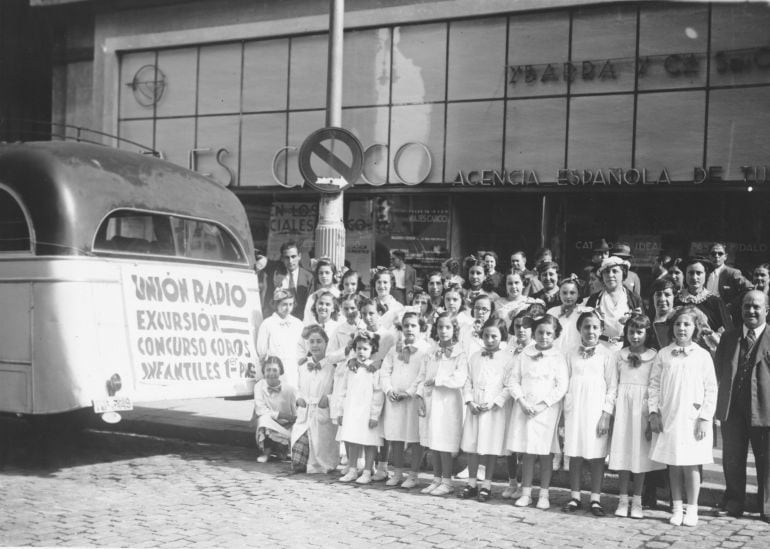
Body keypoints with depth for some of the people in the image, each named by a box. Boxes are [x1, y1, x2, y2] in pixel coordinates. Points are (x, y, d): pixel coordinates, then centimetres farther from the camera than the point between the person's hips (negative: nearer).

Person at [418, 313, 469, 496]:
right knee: (433, 444, 10)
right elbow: (423, 376, 12)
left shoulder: (460, 354, -6)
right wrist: (421, 398, 1)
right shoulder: (432, 353, 12)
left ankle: (446, 482, 6)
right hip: (430, 402, 6)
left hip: (448, 403, -6)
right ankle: (437, 479, 19)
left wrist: (436, 380, -14)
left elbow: (459, 380, -17)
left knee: (444, 444, -4)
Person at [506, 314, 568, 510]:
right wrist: (522, 401, -8)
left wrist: (543, 404, -12)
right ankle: (526, 493, 9)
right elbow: (513, 380, 6)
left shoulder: (558, 357, 0)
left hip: (547, 410, -2)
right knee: (527, 453, 4)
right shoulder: (523, 355, 8)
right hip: (524, 408, 2)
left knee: (545, 454, 0)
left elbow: (562, 386, -6)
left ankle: (544, 495, 7)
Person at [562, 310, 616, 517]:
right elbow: (566, 385, 12)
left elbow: (612, 387, -1)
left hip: (596, 409, -3)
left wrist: (606, 414, -9)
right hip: (574, 409, 3)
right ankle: (575, 497, 12)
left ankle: (595, 499, 5)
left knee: (596, 455, -1)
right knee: (574, 455, 4)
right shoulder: (572, 355, 10)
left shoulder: (606, 354, 1)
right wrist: (564, 413, 6)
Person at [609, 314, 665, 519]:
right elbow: (613, 385, 9)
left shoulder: (654, 357, 0)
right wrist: (611, 410, 0)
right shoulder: (619, 356, 8)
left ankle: (637, 501, 11)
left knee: (641, 454, 2)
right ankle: (623, 500, 10)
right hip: (623, 407, 2)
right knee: (622, 453, 2)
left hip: (644, 408, -2)